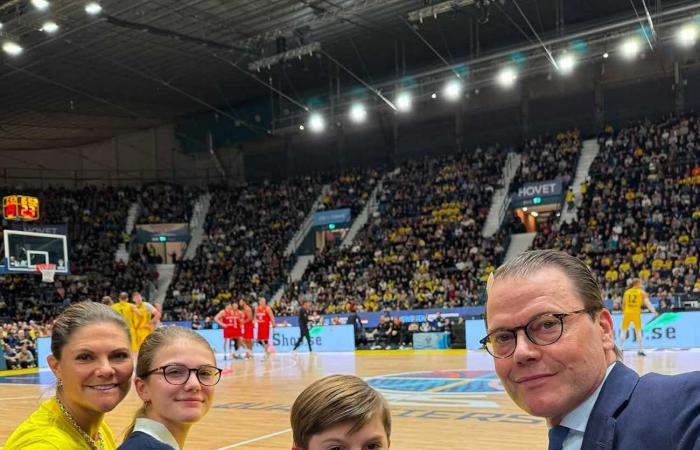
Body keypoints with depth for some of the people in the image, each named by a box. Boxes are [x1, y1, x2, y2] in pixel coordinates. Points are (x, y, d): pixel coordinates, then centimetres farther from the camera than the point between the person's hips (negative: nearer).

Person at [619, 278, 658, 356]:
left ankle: (620, 349, 8)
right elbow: (647, 303, -3)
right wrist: (654, 312, -1)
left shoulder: (626, 292, 11)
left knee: (623, 331, 12)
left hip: (627, 313, 2)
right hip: (636, 314, -2)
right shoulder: (642, 292, 4)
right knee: (638, 332, 9)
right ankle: (640, 350, 5)